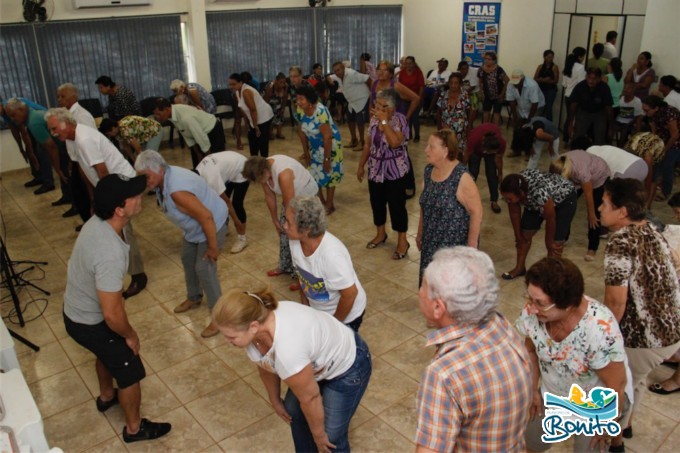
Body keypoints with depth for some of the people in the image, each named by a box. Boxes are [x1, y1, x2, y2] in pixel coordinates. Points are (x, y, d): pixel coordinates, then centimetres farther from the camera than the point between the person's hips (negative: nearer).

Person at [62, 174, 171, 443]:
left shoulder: (97, 222, -12)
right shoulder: (110, 253, -40)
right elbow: (112, 313, -34)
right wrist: (130, 335, -14)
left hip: (76, 310, 9)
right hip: (90, 323, -9)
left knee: (108, 354, 33)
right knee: (130, 372, 10)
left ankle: (106, 397, 60)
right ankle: (135, 428, 33)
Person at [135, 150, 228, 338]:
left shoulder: (176, 190, -38)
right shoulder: (163, 178, -10)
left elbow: (206, 217, -35)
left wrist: (213, 247, -25)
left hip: (213, 224, -10)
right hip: (195, 225, 10)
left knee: (204, 269, -7)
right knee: (187, 260, 21)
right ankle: (194, 298, 43)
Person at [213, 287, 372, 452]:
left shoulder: (288, 349, -42)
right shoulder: (254, 331, -19)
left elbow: (310, 399, -26)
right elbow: (266, 368, 1)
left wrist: (318, 435, -10)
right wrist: (275, 401, 14)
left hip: (347, 366, -7)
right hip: (319, 359, 8)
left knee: (330, 436, -1)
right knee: (293, 411, 19)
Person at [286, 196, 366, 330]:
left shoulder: (331, 255, -36)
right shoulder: (295, 242, -17)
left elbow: (350, 294, -26)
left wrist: (334, 323, -13)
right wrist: (305, 307, 6)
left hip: (346, 315, -6)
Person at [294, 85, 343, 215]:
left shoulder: (320, 111, -33)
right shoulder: (300, 110, -13)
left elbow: (327, 137, -30)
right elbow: (301, 130, 1)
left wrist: (327, 158, -26)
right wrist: (305, 151, 6)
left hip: (330, 144, -6)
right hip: (314, 146, 7)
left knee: (328, 173, 3)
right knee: (315, 173, 13)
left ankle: (330, 205, 17)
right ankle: (321, 201, 33)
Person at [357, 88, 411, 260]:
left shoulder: (399, 120, -17)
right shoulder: (374, 119, 2)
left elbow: (394, 143, -34)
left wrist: (384, 121, -30)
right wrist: (361, 165, 12)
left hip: (395, 171, -6)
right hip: (375, 169, 6)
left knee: (396, 205, 1)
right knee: (376, 202, 16)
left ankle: (402, 241, 15)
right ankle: (380, 234, 37)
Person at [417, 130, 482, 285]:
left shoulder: (461, 177, -21)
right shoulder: (429, 170, 0)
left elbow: (476, 211, -17)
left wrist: (472, 246, -15)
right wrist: (420, 233, 17)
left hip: (456, 244, -6)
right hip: (432, 241, 6)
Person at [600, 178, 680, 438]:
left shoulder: (620, 243, -24)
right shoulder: (651, 230, 4)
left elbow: (616, 302, -24)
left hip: (646, 337, -8)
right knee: (635, 379, 31)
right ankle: (624, 424, 53)